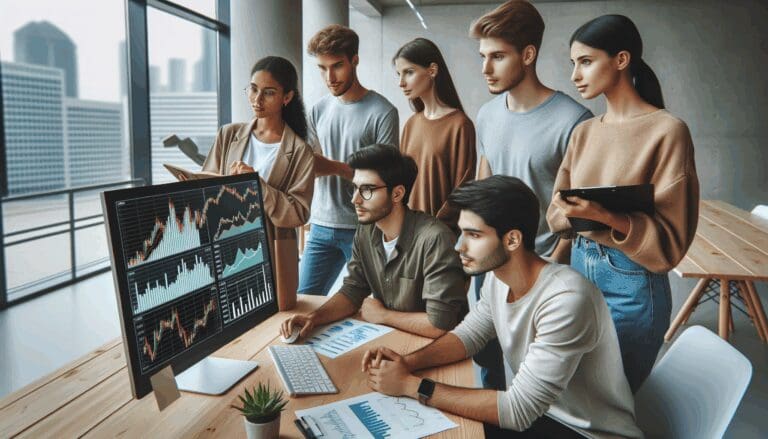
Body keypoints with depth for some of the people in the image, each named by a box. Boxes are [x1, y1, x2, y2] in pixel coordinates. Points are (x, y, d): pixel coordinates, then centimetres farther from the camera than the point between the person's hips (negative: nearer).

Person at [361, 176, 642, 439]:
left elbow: (518, 410, -30)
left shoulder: (565, 301, -31)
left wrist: (410, 385, -26)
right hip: (535, 412, 6)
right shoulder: (497, 277, -7)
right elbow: (470, 334, 7)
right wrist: (409, 362, -12)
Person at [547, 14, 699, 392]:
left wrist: (607, 216, -29)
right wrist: (574, 212, -14)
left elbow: (670, 239, -14)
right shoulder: (584, 132, 6)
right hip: (578, 268, 6)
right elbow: (557, 214, 7)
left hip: (632, 284, -6)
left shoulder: (667, 131, -14)